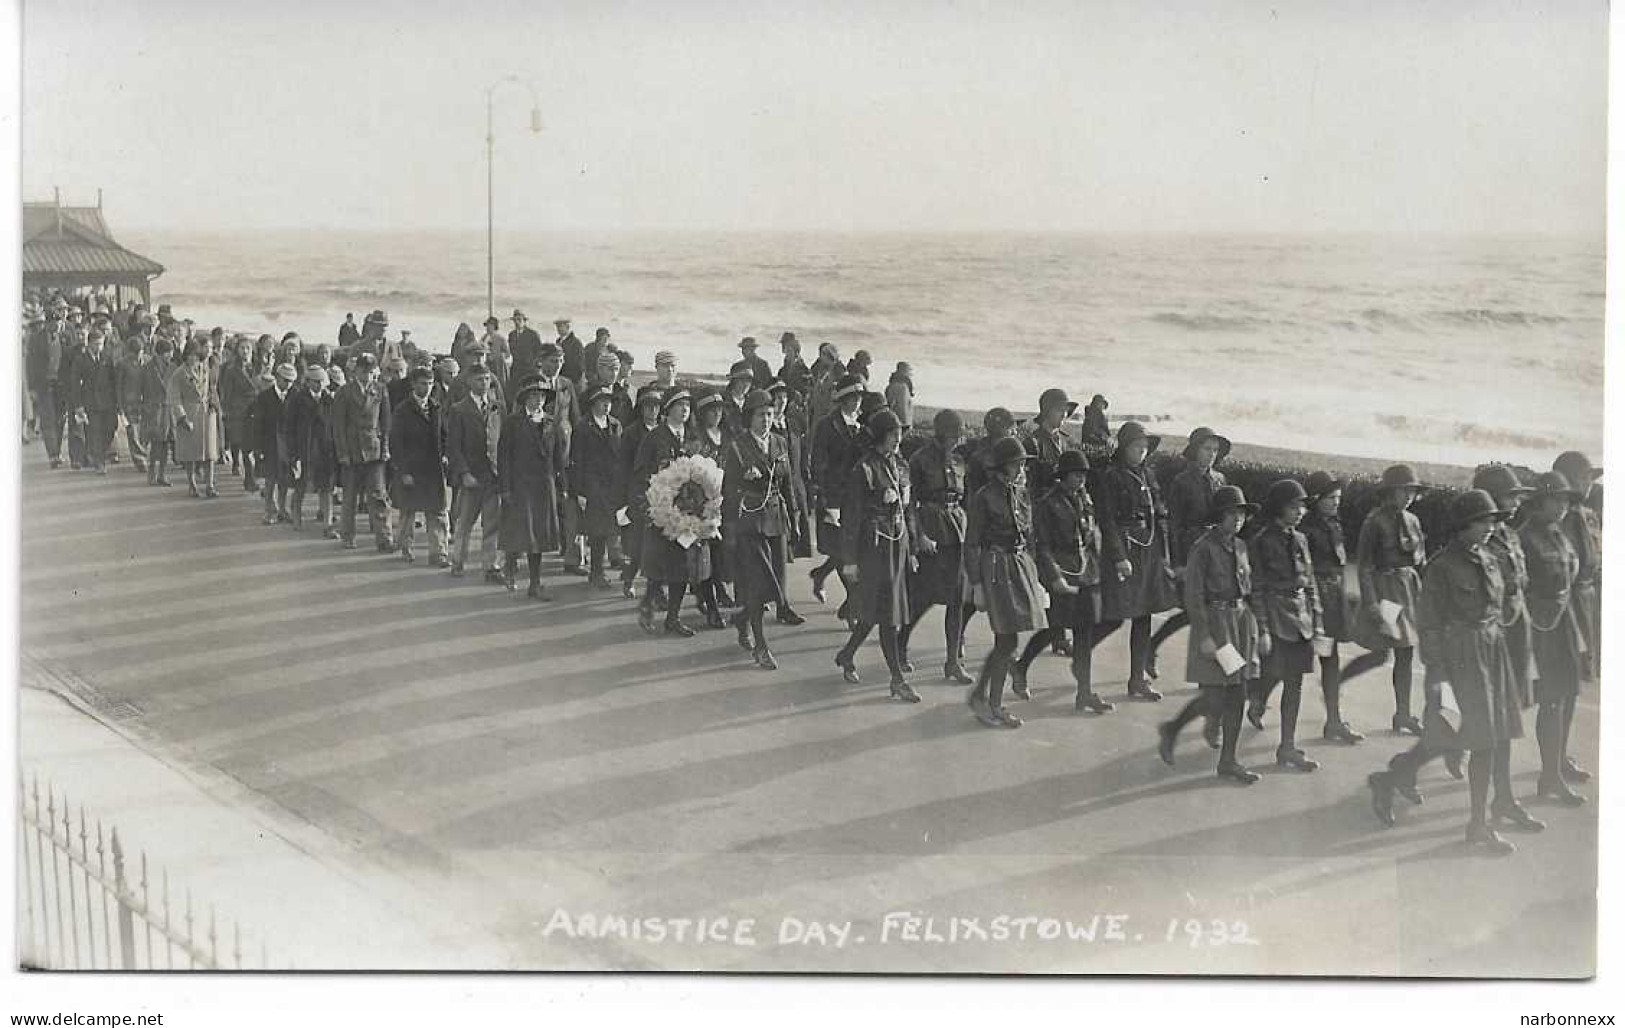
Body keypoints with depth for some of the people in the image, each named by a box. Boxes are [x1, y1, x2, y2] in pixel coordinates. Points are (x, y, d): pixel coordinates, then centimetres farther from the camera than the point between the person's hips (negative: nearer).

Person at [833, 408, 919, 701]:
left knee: (874, 611, 13)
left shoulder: (899, 466, 10)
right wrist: (850, 559, -13)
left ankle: (846, 656, 34)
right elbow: (850, 515, -12)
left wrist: (910, 550, 17)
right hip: (874, 546, -7)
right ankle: (898, 680, -2)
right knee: (887, 613, -6)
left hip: (897, 544, 7)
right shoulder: (863, 469, -13)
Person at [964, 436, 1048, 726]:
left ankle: (980, 695, 23)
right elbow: (971, 544, -8)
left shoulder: (1022, 492, 10)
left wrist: (1034, 576, 17)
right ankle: (992, 705, 4)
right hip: (996, 567, -7)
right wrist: (976, 584, -11)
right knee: (1008, 640, -7)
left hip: (1022, 564, 7)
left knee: (1006, 641, 8)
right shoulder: (983, 498, -9)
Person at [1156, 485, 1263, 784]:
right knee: (1215, 696, -9)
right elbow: (1193, 596, -13)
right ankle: (1171, 729, 16)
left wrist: (1255, 627, 13)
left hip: (1241, 620, 7)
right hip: (1213, 621, -7)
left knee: (1237, 693, 6)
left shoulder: (1240, 546, 10)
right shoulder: (1204, 547, -12)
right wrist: (1205, 635, -17)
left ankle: (1228, 761, 13)